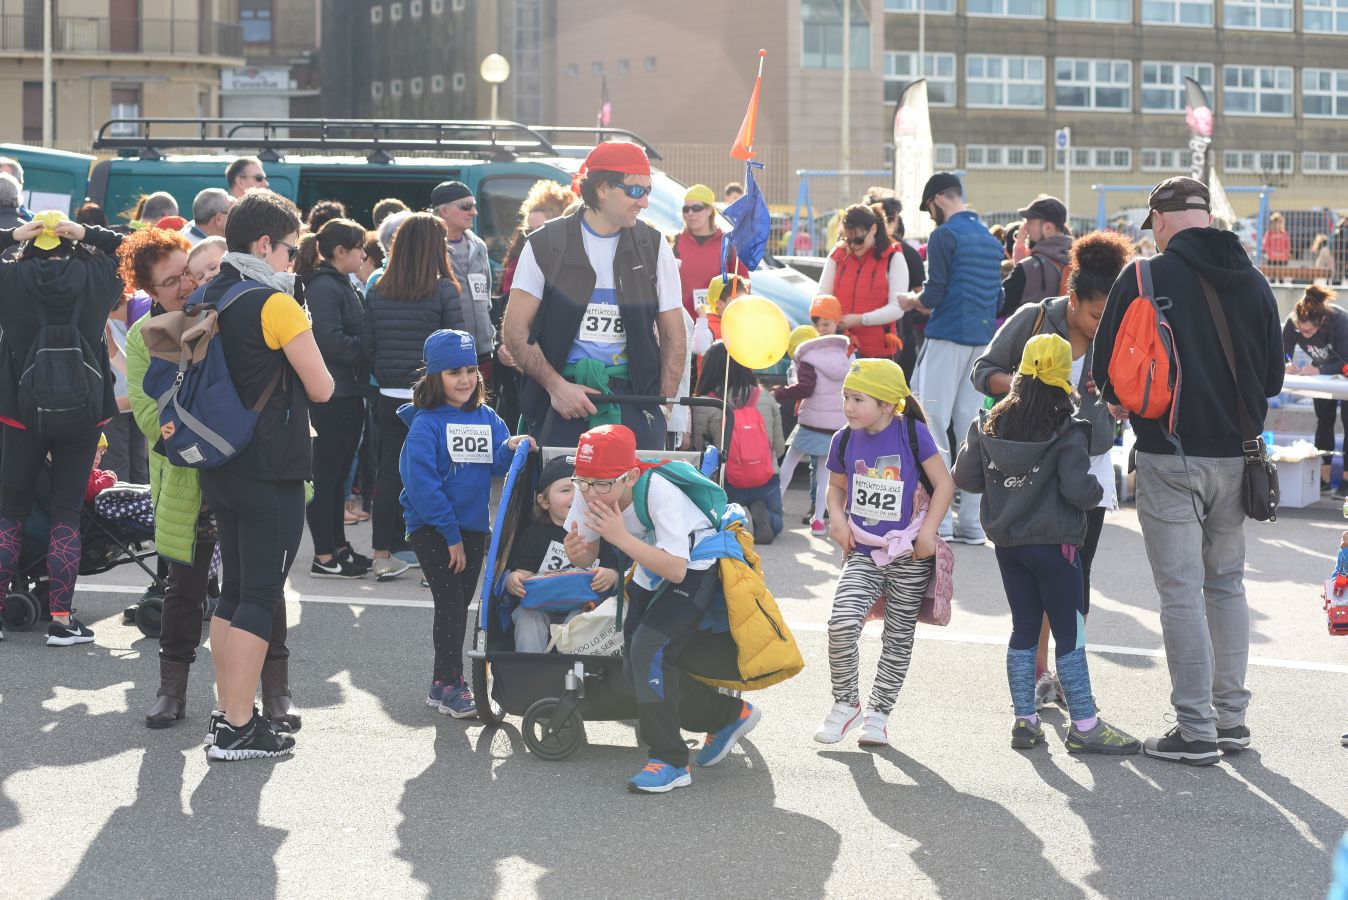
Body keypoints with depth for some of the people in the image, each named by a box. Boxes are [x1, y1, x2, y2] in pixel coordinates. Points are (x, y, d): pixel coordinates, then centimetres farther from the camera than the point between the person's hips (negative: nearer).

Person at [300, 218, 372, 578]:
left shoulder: (344, 285, 17)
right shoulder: (324, 287, -15)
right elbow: (331, 341, -23)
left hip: (348, 393, 10)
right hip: (331, 396, -10)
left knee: (338, 474, 15)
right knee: (326, 475, -4)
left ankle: (338, 546, 23)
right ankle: (325, 558, 0)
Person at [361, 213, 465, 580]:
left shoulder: (376, 292, 3)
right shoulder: (444, 291, -10)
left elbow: (367, 347, 5)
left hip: (390, 397, 4)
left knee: (389, 471, 10)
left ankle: (383, 555, 13)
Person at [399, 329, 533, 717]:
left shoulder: (487, 419, 5)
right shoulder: (425, 424, -12)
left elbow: (497, 465, -2)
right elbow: (421, 483, -17)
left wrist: (511, 448, -25)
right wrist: (450, 534, -17)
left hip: (474, 525, 6)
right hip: (431, 527, -6)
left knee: (459, 604, 12)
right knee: (450, 603, -9)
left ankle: (443, 681, 23)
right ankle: (450, 685, -3)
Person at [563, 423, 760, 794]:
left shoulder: (660, 493, -36)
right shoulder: (587, 494, -18)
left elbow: (677, 569, -38)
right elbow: (587, 556, -5)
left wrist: (622, 537, -46)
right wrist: (576, 551, -30)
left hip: (696, 568, -8)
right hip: (650, 575, 8)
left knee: (649, 649, -25)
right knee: (635, 665, 6)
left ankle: (670, 761, -17)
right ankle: (729, 715, 28)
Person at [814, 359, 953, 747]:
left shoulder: (912, 432, -12)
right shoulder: (845, 440, -1)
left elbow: (944, 484, -7)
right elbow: (836, 486, 16)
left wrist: (928, 532, -12)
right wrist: (837, 519, -3)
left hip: (910, 555, -2)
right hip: (863, 552, 2)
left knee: (898, 637, 8)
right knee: (842, 624, -17)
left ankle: (878, 713, 24)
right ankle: (845, 703, 2)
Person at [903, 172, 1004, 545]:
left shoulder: (945, 235, -9)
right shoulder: (990, 239, 16)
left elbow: (934, 294, -14)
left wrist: (913, 302, 7)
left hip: (948, 338, -7)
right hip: (982, 340, 7)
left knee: (932, 423, -4)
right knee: (970, 427, 9)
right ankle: (972, 521, 8)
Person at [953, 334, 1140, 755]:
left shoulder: (990, 425, 1)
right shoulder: (1066, 433, -14)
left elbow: (965, 476, 3)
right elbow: (1078, 487, -20)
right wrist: (1096, 492, 1)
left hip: (1007, 543, 5)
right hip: (1053, 543, -5)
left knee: (1023, 628, 13)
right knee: (1070, 633, 1)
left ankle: (1025, 720, 13)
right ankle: (1084, 726, 2)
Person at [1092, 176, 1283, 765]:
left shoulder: (1144, 280, -10)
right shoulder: (1254, 284, 5)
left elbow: (1105, 372, -5)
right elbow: (1273, 379, 12)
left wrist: (1129, 403, 16)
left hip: (1170, 457, -5)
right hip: (1235, 456, 5)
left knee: (1181, 592, -1)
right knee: (1227, 584, 17)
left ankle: (1195, 732, -1)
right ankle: (1231, 718, 20)